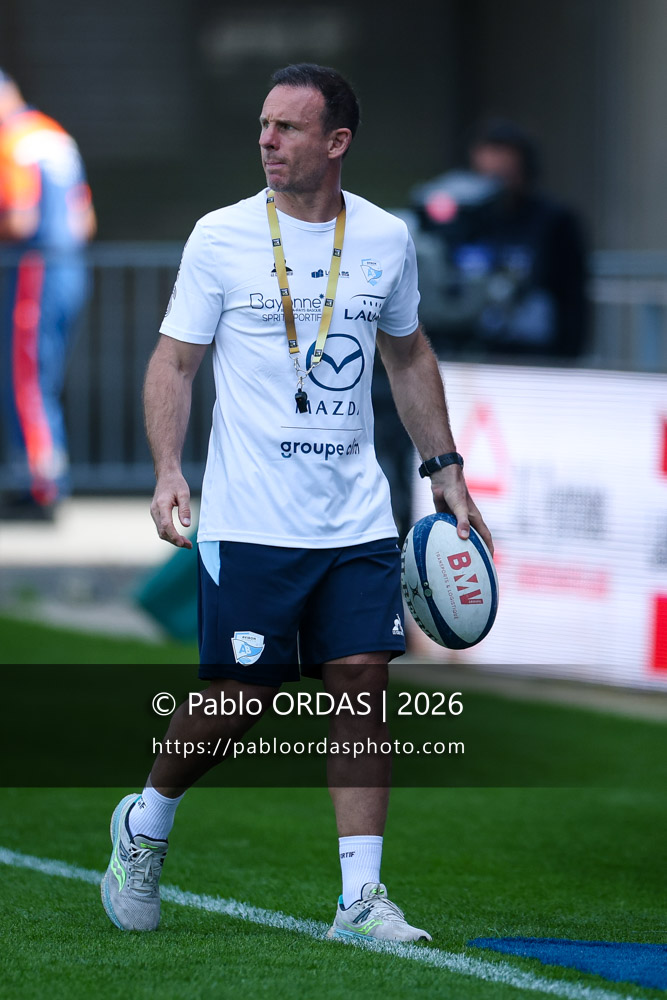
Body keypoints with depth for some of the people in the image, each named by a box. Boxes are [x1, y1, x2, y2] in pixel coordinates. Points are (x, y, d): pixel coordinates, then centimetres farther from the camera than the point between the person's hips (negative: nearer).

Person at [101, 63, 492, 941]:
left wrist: (444, 468, 15)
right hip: (249, 526, -3)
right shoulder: (220, 238, -4)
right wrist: (168, 469, -15)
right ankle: (145, 821, 26)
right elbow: (174, 360, 0)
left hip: (356, 520, 3)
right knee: (237, 699, -2)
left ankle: (361, 899, 1)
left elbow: (409, 356, 20)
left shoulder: (386, 239, 5)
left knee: (362, 688, -4)